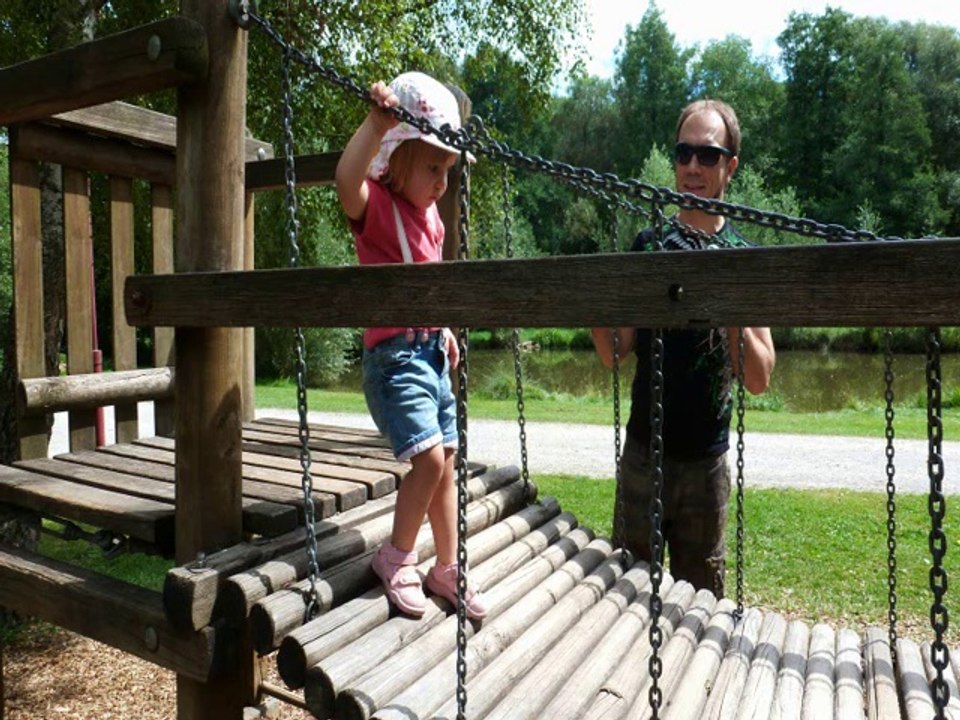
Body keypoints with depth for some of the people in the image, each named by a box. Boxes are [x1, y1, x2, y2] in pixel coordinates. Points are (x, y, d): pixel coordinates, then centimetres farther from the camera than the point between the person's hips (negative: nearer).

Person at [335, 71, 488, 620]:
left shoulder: (430, 213, 13)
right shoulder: (376, 203, -10)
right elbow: (346, 181, -35)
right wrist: (376, 124, -41)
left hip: (431, 352, 8)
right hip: (393, 353, -8)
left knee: (446, 462, 11)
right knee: (429, 459, -15)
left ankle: (449, 567, 26)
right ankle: (398, 559, 10)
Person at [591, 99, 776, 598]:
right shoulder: (649, 246, 0)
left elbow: (759, 380, -5)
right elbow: (615, 354, -5)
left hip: (707, 457, 0)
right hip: (645, 449, 0)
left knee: (702, 590, 14)